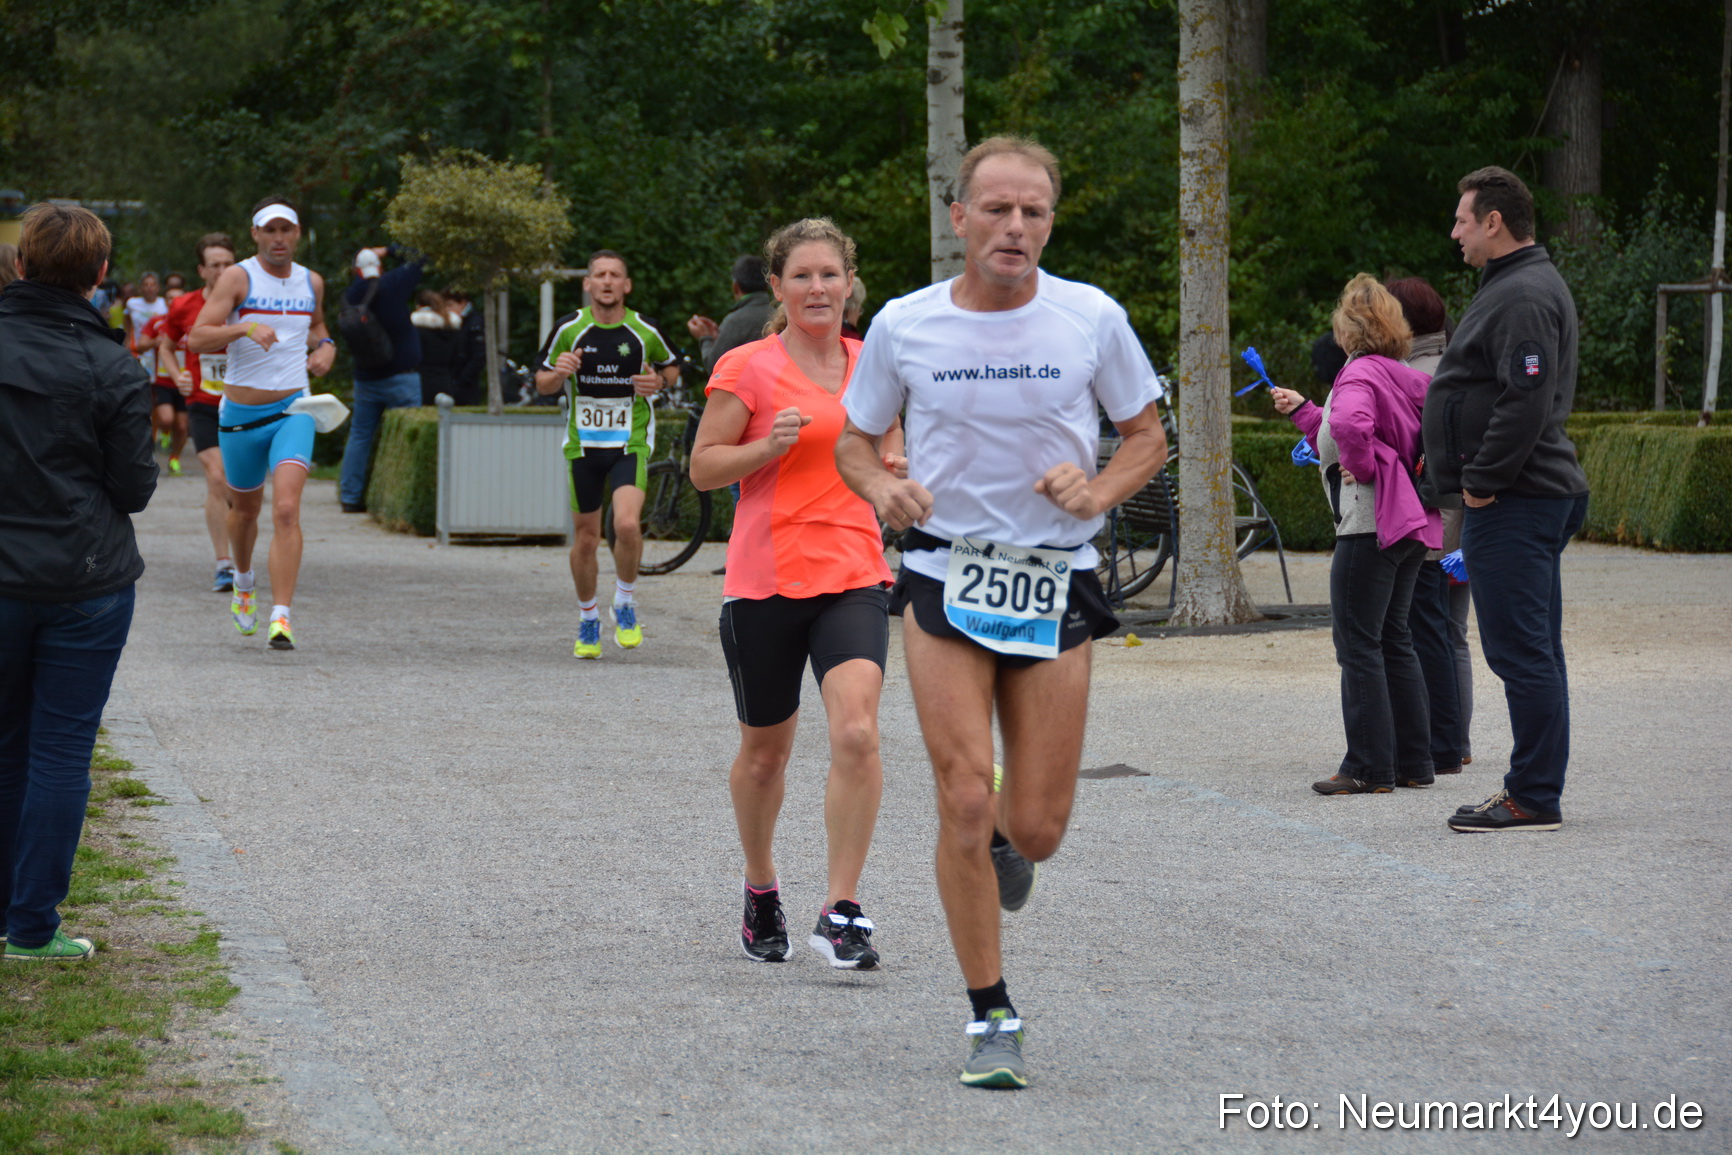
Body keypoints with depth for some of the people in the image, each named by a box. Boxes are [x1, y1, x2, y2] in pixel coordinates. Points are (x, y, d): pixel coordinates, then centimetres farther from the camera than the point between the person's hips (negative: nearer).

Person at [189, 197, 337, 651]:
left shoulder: (312, 282, 6)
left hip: (292, 410, 1)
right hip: (239, 413, 0)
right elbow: (198, 338, -18)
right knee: (245, 508, 18)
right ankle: (243, 580, 49)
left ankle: (281, 616, -23)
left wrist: (326, 347, 6)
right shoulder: (237, 278, -7)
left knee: (286, 510, -19)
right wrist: (245, 328, -34)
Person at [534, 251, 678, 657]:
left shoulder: (644, 331, -3)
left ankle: (625, 604, 3)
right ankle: (587, 620, 27)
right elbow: (542, 383, 7)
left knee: (627, 524, -21)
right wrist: (559, 373, -16)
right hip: (583, 444, 1)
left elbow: (671, 366, 16)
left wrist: (658, 381, -7)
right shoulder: (568, 329, -2)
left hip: (631, 443, -1)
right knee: (585, 538, 7)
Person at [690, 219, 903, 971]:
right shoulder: (748, 368, -3)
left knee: (856, 732, -18)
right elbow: (703, 468, -3)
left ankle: (841, 911, -13)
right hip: (765, 578, -2)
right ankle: (761, 887, 36)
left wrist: (896, 470, 2)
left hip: (854, 576, 2)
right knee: (765, 749, 11)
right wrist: (769, 445, -18)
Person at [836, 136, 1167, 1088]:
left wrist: (1097, 491, -11)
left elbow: (1147, 436, 9)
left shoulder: (1093, 319, -3)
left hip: (1056, 584, 1)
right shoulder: (904, 326, -3)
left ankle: (1005, 844, 41)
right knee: (965, 804, -11)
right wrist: (885, 489, -12)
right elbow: (855, 442, 10)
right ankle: (990, 1019, 3)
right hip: (945, 580, -1)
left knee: (1035, 828, 1)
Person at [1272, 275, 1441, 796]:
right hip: (1409, 524, 9)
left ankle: (1369, 768, -4)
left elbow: (1349, 424, -37)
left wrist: (1364, 466, -19)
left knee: (1358, 644, -4)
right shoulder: (1403, 377, 15)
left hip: (1370, 524, -9)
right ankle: (1413, 761, 18)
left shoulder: (1360, 374, -12)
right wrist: (1301, 411, 32)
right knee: (1394, 640, 15)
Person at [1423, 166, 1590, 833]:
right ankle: (1534, 788, 19)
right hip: (1525, 497, 11)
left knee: (1521, 651, -9)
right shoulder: (1514, 285, 19)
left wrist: (1482, 480, -19)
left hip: (1511, 504, -11)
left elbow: (1527, 401, -25)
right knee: (1533, 651, 13)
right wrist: (1444, 450, 18)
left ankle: (1535, 800, -7)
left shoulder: (1524, 296, -16)